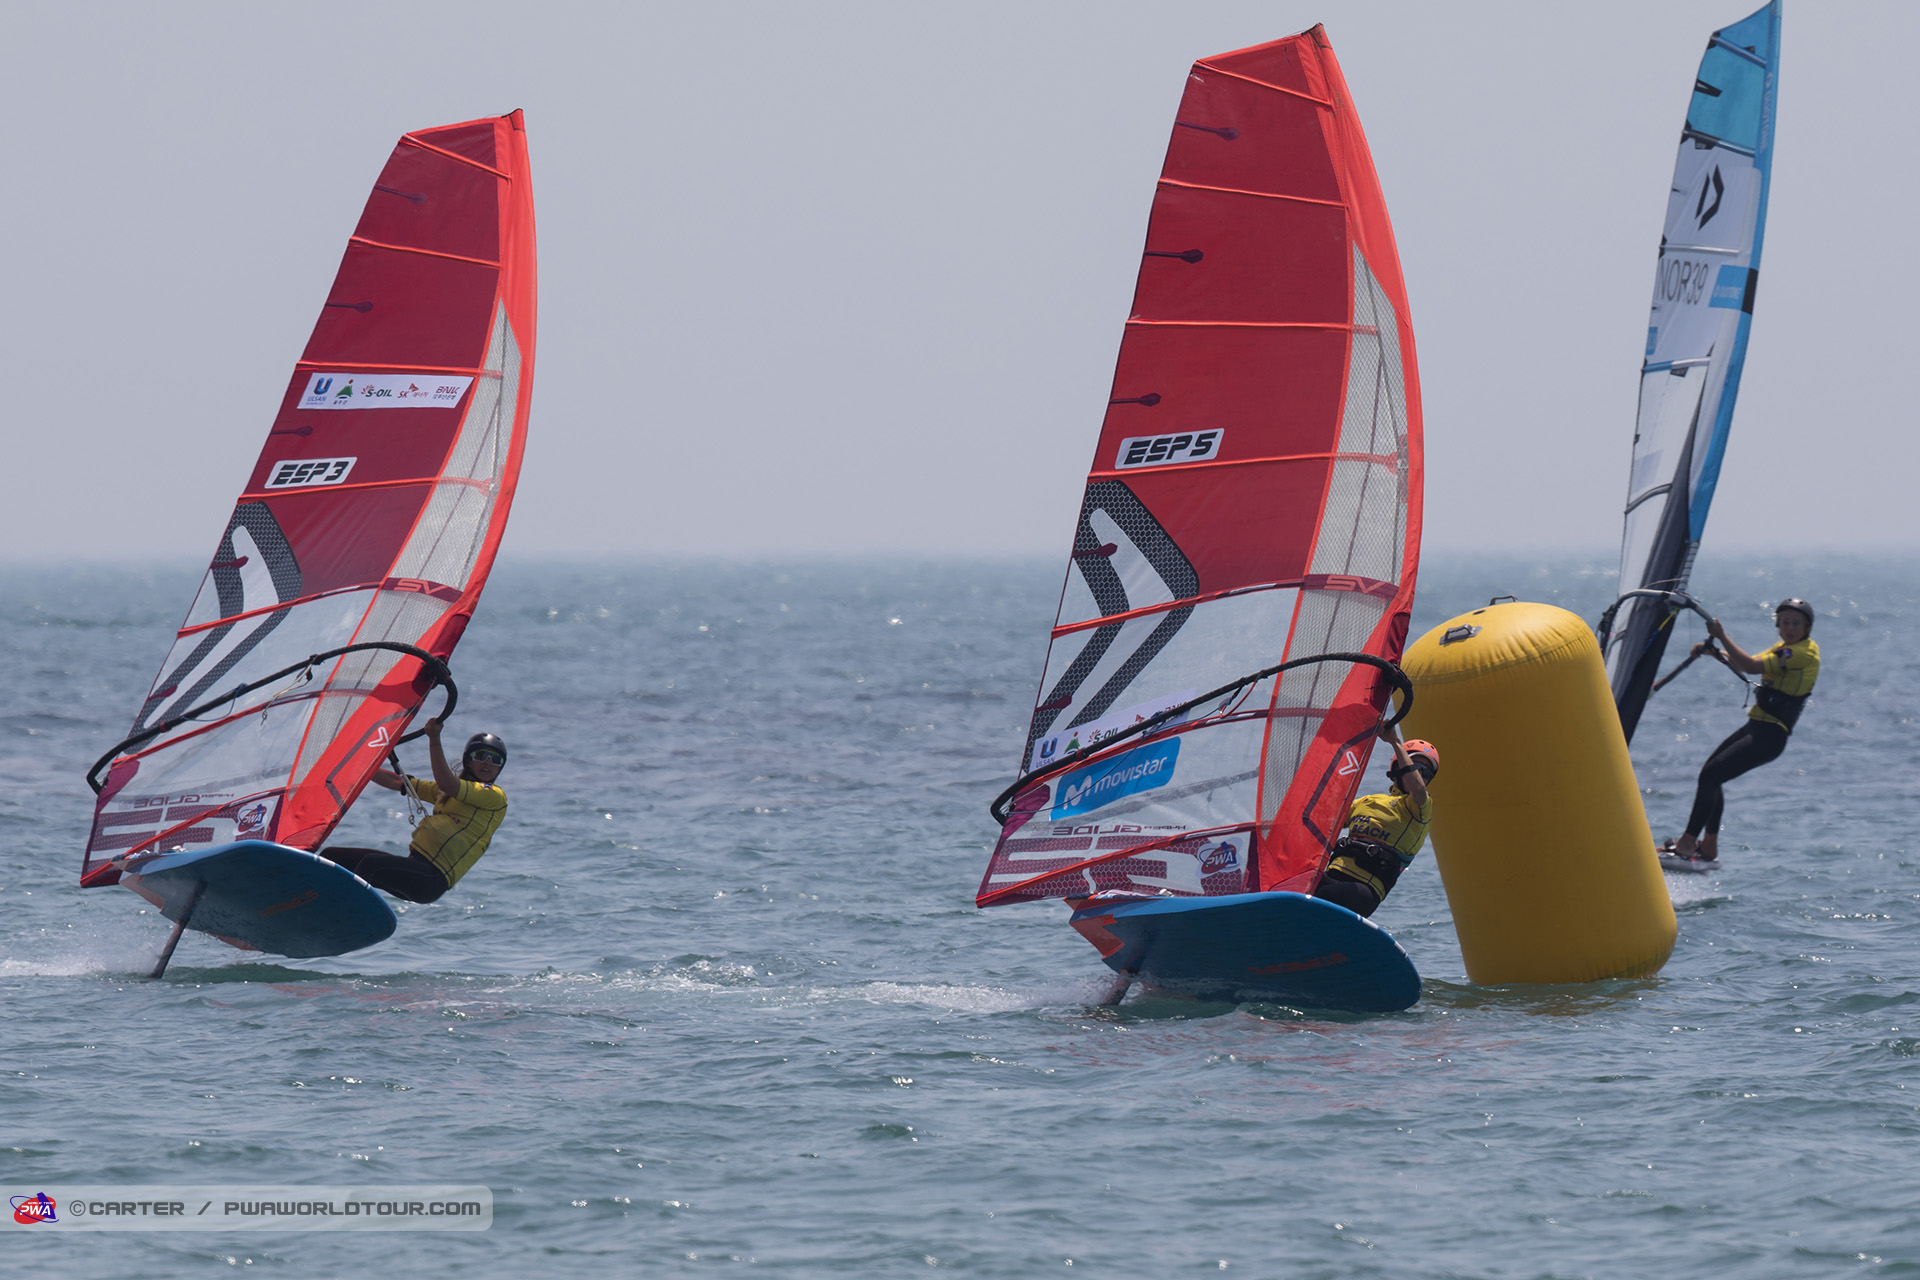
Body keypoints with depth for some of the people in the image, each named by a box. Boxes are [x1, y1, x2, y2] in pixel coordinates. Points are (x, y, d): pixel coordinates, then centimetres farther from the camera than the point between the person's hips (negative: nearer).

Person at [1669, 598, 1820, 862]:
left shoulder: (1804, 653, -15)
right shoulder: (1784, 648, 15)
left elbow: (1752, 666, -23)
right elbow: (1742, 665, 22)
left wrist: (1723, 637, -21)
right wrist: (1712, 650, 8)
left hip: (1770, 736, -10)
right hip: (1757, 727, 10)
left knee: (1711, 775, -15)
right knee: (1711, 774, 15)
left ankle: (1688, 843, -13)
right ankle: (1709, 846, 22)